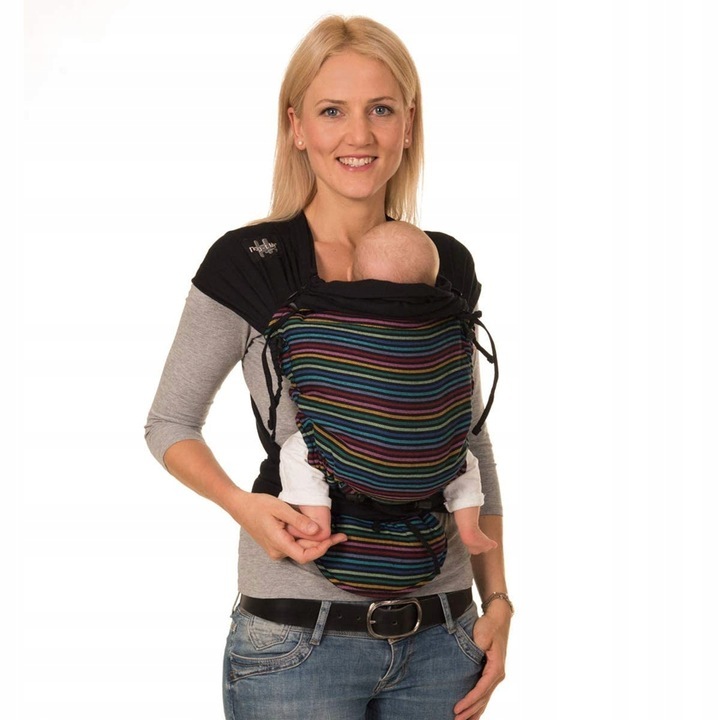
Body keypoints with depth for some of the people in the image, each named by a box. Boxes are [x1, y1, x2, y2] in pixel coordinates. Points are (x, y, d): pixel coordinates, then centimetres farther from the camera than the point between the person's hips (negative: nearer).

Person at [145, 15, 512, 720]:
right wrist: (241, 503, -17)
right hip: (298, 636, -3)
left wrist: (497, 600, 7)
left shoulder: (446, 266, 5)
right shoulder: (247, 265, -6)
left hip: (442, 632, 4)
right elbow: (169, 424, 2)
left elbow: (472, 444, 12)